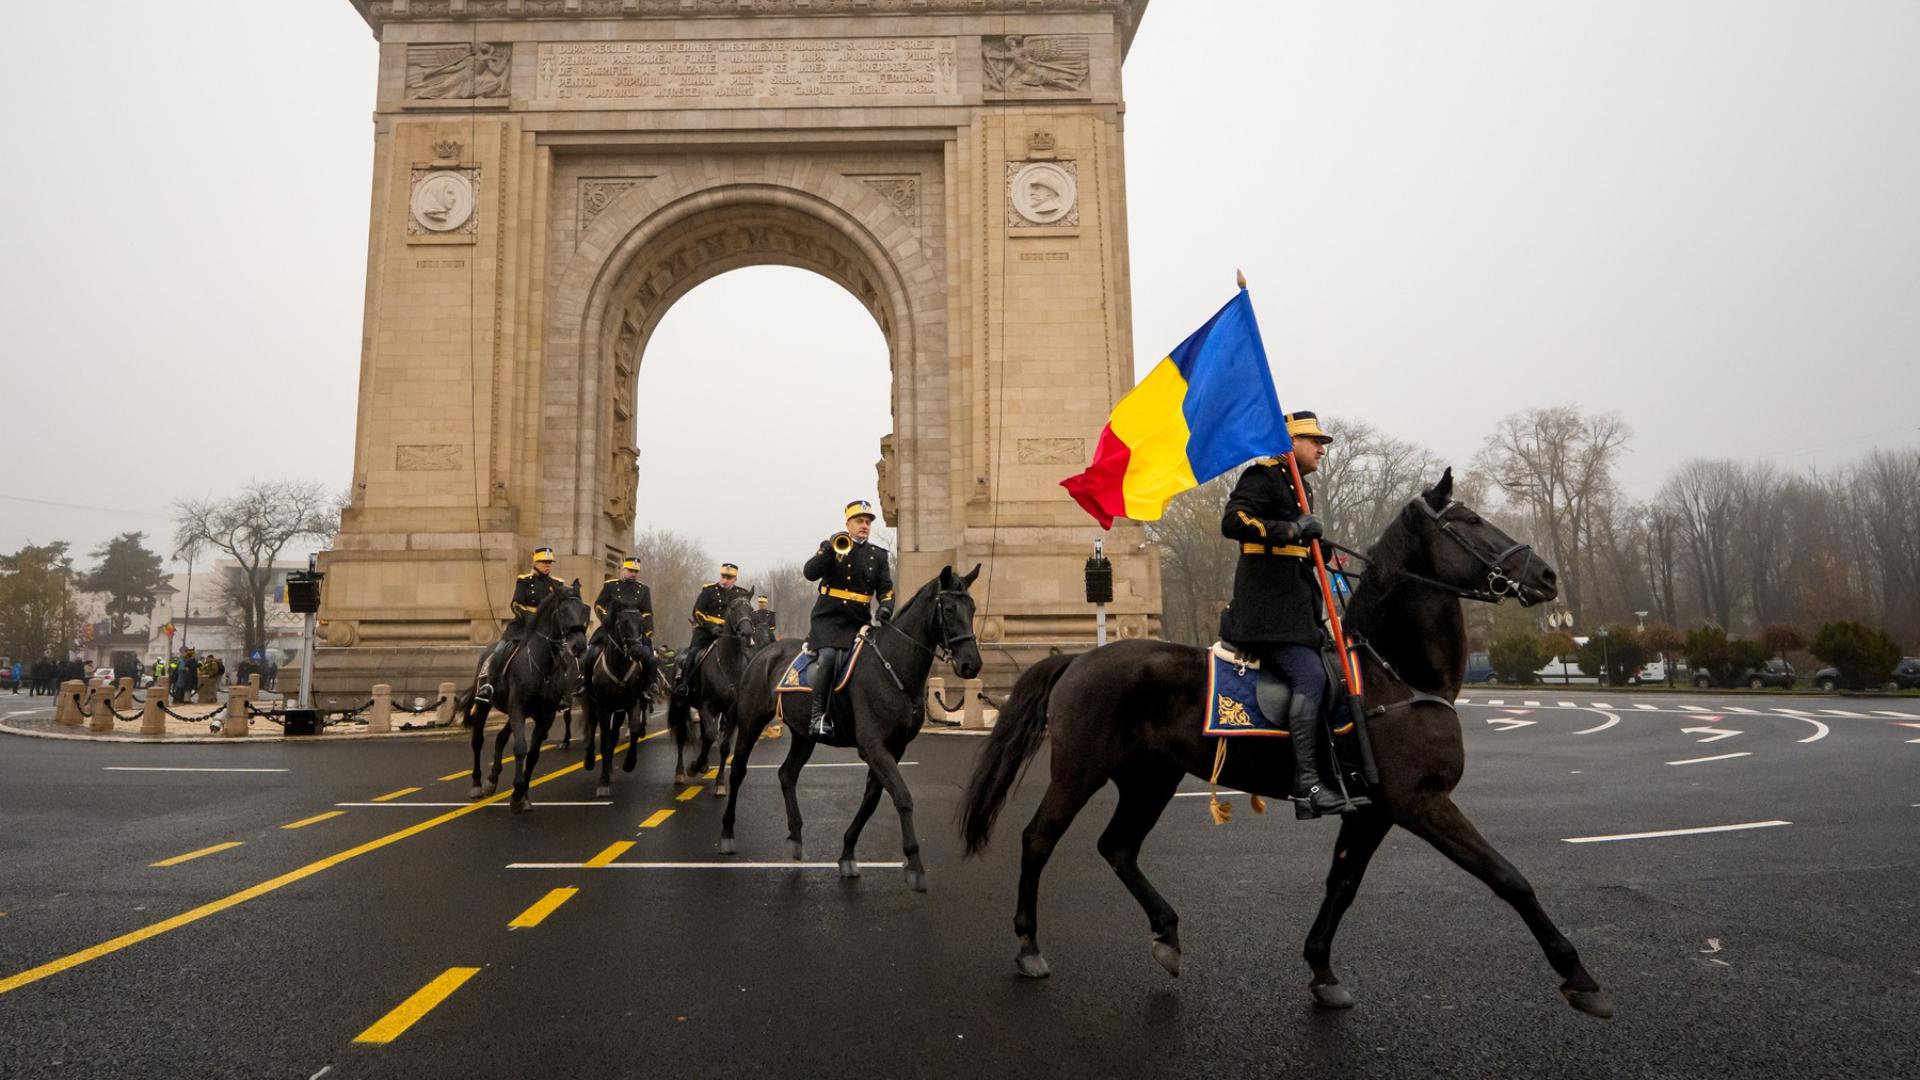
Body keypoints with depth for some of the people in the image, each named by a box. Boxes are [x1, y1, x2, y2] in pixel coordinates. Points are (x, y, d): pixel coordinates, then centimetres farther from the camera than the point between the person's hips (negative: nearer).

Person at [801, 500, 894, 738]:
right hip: (828, 618, -3)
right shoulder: (831, 545, 7)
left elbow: (885, 588, 9)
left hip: (859, 621, 4)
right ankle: (816, 715, -21)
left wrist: (886, 607, -13)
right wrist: (831, 551, -19)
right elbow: (809, 573, -6)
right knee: (826, 657, -25)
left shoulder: (878, 555, 14)